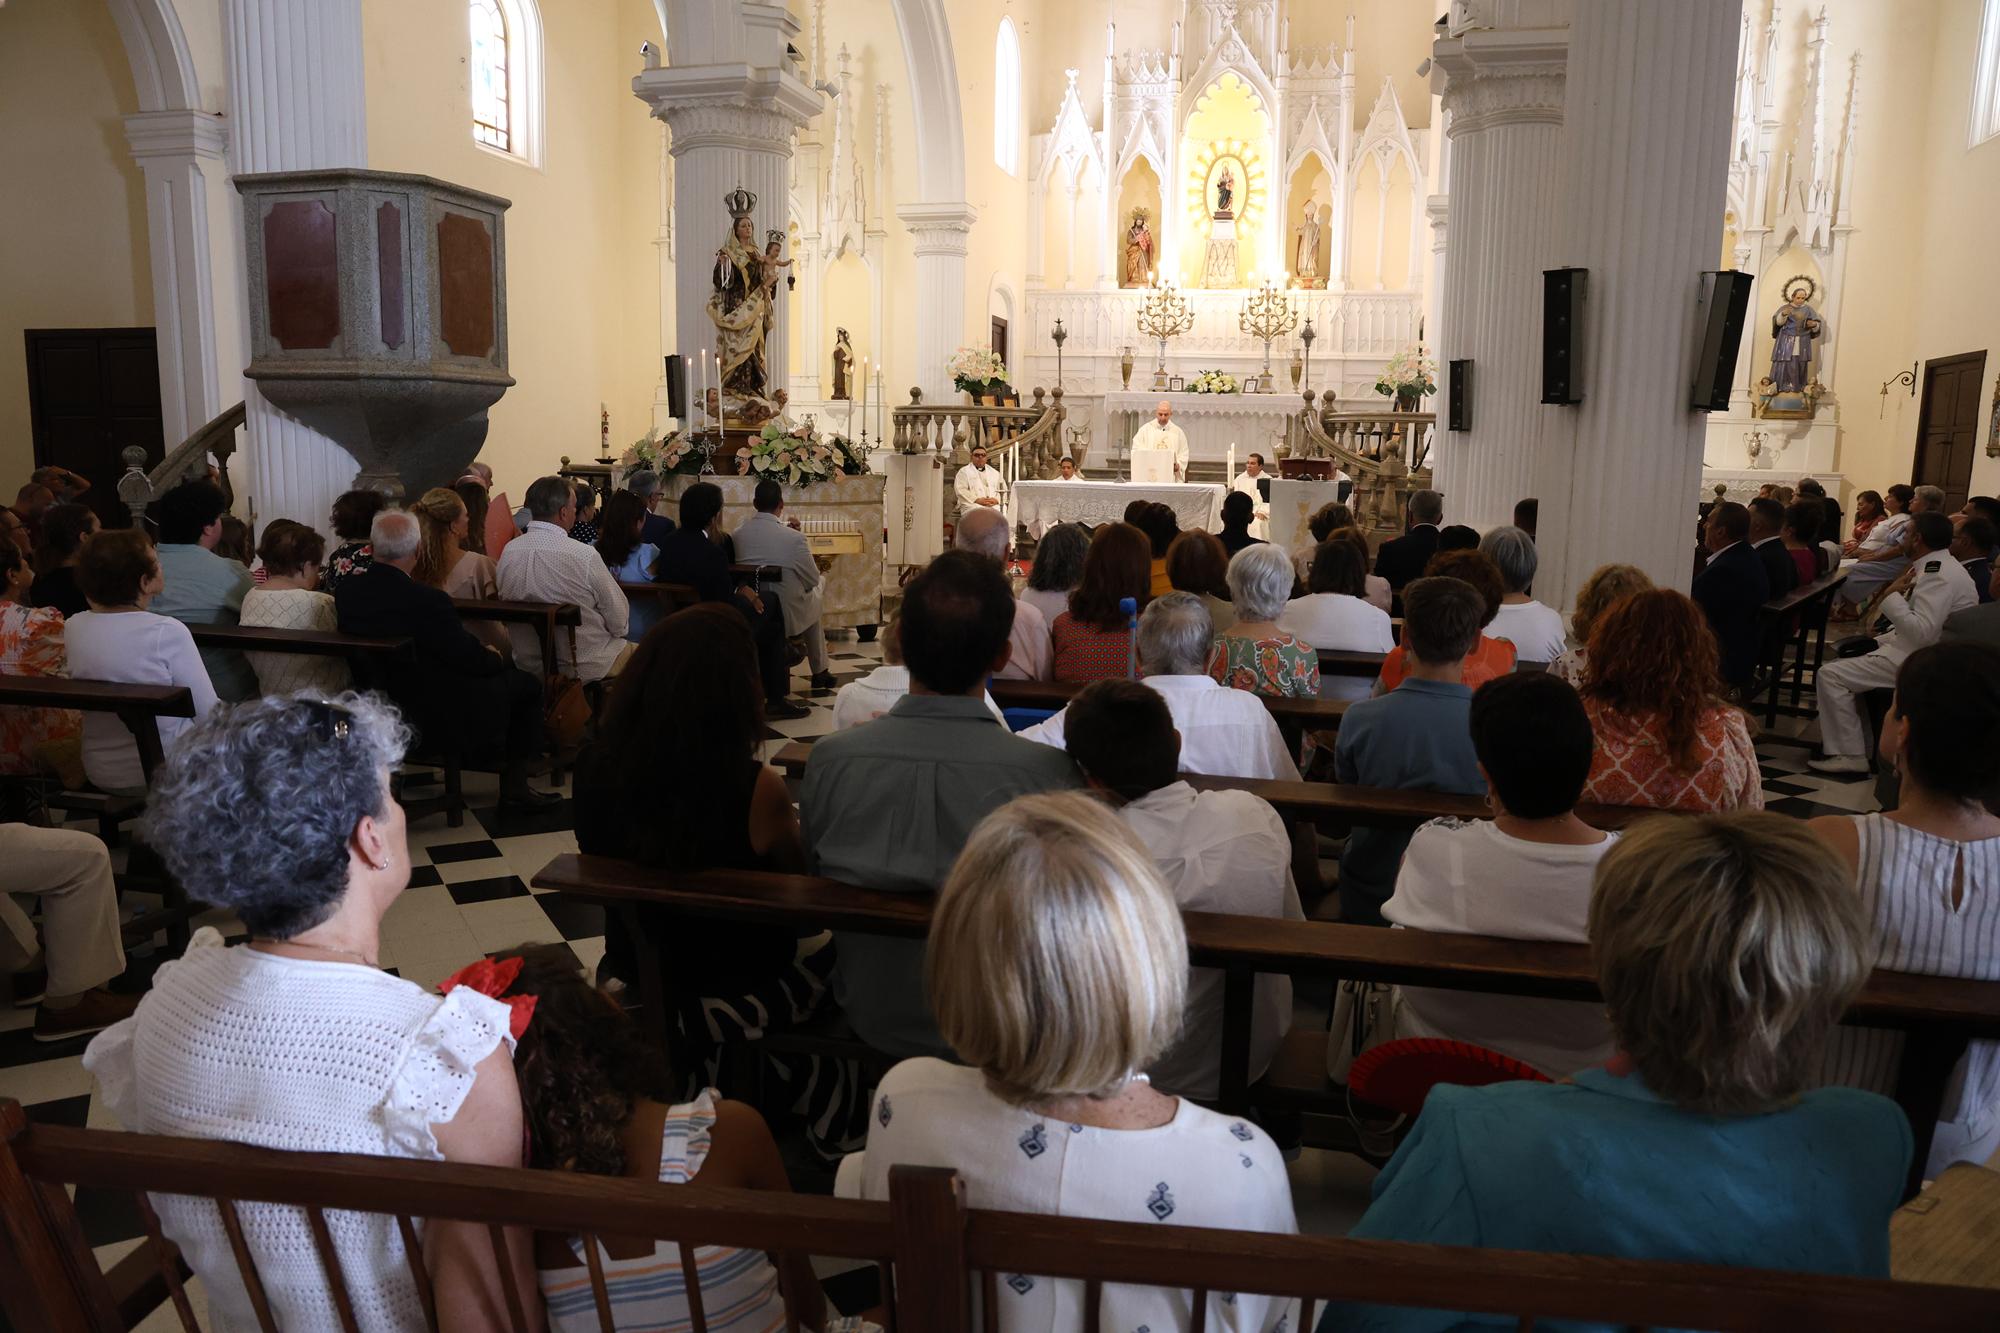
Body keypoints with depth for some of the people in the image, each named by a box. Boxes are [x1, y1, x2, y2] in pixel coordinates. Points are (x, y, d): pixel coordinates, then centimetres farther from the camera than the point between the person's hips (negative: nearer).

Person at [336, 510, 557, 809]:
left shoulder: (344, 591, -8)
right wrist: (493, 657, 4)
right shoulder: (425, 600, -30)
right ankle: (514, 789, 17)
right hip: (441, 718, -8)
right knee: (526, 684, 11)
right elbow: (470, 658, -21)